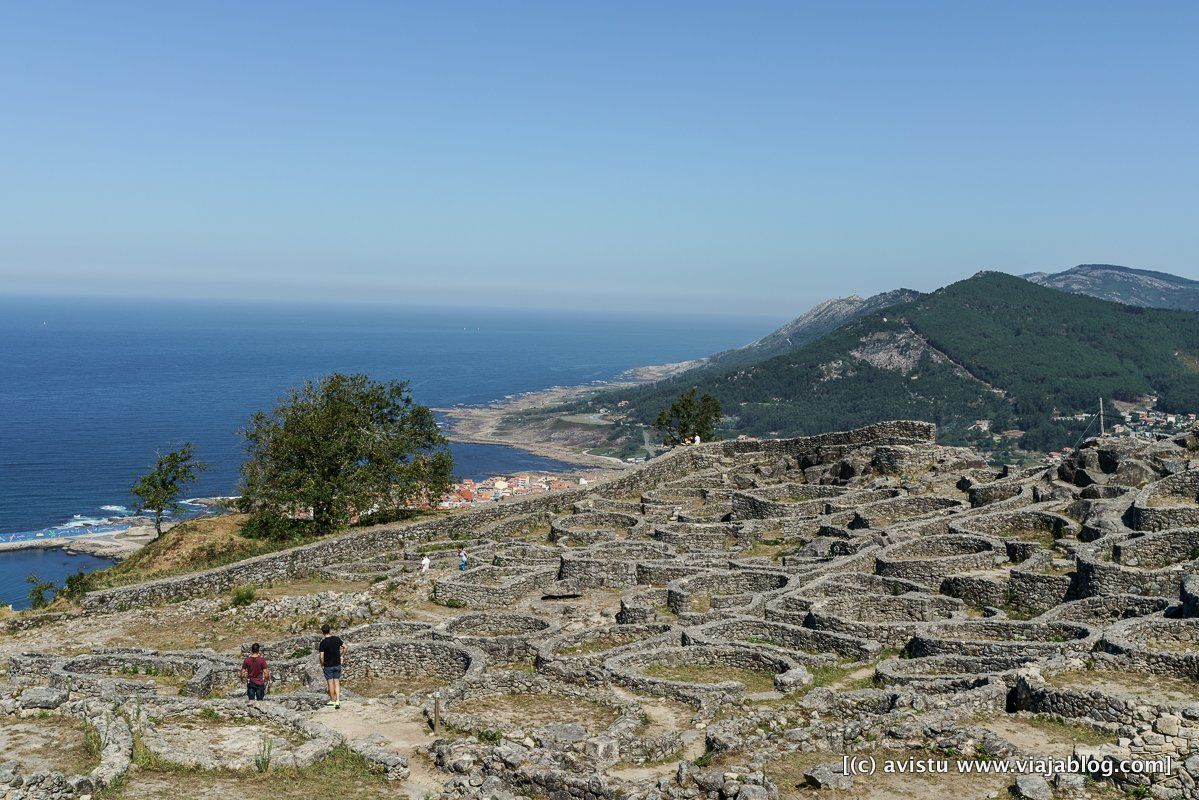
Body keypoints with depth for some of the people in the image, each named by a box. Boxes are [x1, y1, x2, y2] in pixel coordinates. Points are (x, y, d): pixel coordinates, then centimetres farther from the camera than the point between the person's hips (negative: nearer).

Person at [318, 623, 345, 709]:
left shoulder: (323, 643, -16)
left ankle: (332, 701, 21)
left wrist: (322, 665, 1)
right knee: (337, 683, 7)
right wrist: (342, 656, 19)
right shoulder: (337, 639, -5)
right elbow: (345, 647, 7)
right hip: (337, 664, 3)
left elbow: (322, 657, -16)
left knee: (330, 683, 9)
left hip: (328, 666, -3)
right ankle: (337, 701, -3)